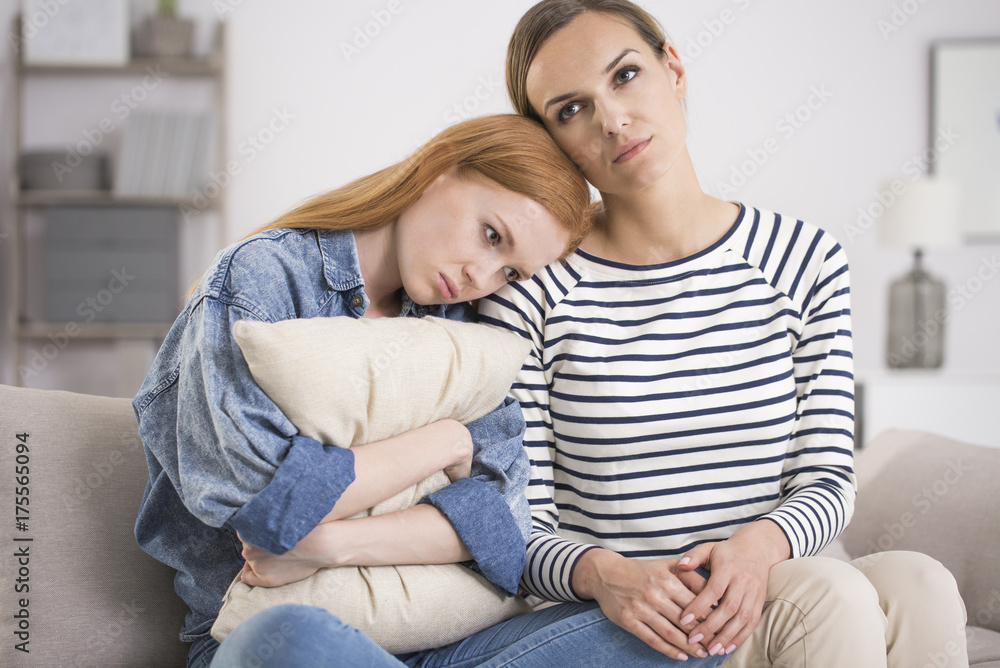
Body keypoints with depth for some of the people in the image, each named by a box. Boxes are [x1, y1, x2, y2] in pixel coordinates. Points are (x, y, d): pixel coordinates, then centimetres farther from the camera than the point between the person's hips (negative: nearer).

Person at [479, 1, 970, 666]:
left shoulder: (806, 261, 5)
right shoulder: (528, 291, -6)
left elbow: (827, 479, 2)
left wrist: (759, 544, -21)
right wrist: (604, 573, -27)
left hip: (768, 590, 4)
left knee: (917, 583, -27)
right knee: (833, 592, -30)